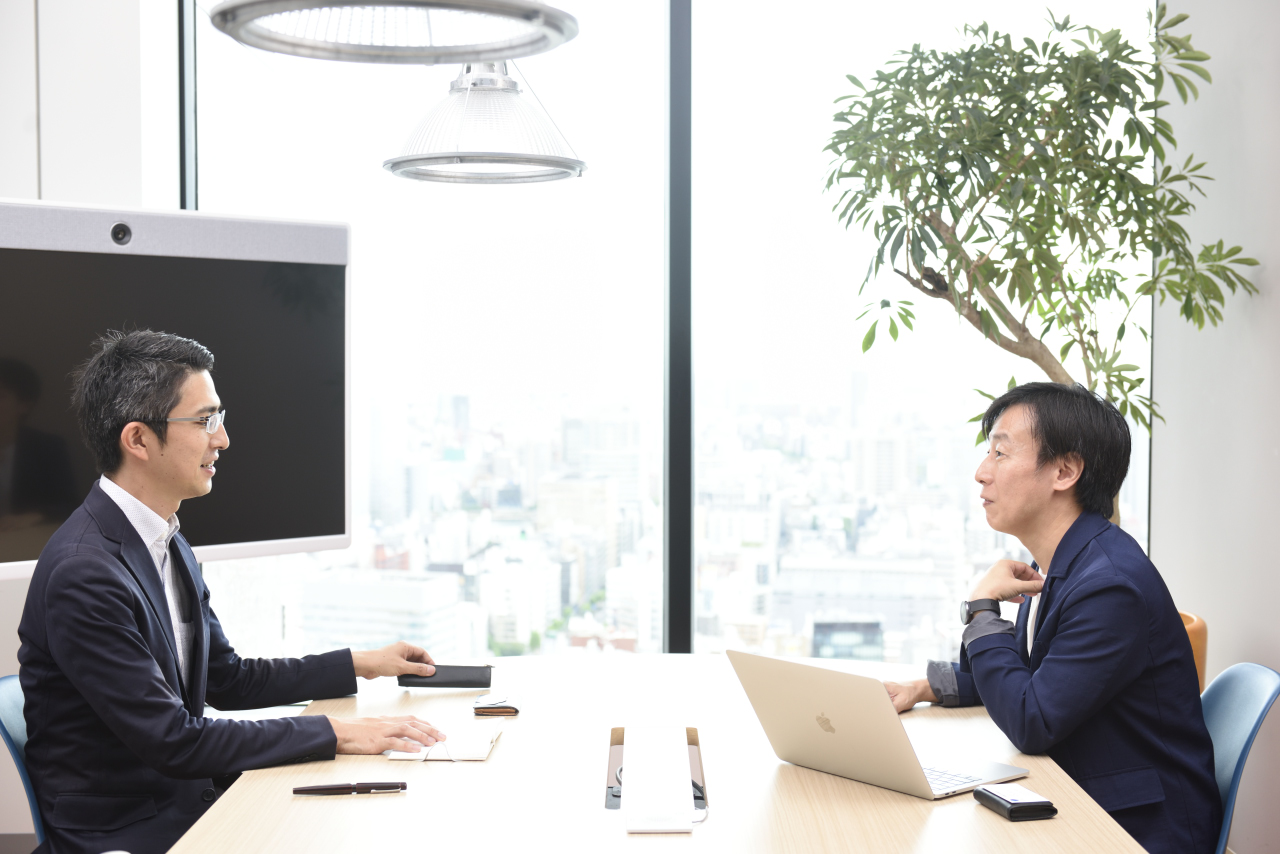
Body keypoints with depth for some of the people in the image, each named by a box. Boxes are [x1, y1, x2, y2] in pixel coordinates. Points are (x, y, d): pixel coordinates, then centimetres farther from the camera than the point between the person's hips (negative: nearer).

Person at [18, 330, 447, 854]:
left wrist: (361, 664, 15)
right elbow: (172, 741, -23)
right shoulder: (84, 574, -23)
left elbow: (228, 680, 17)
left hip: (183, 797, 8)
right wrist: (334, 734, -20)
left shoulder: (168, 545, 8)